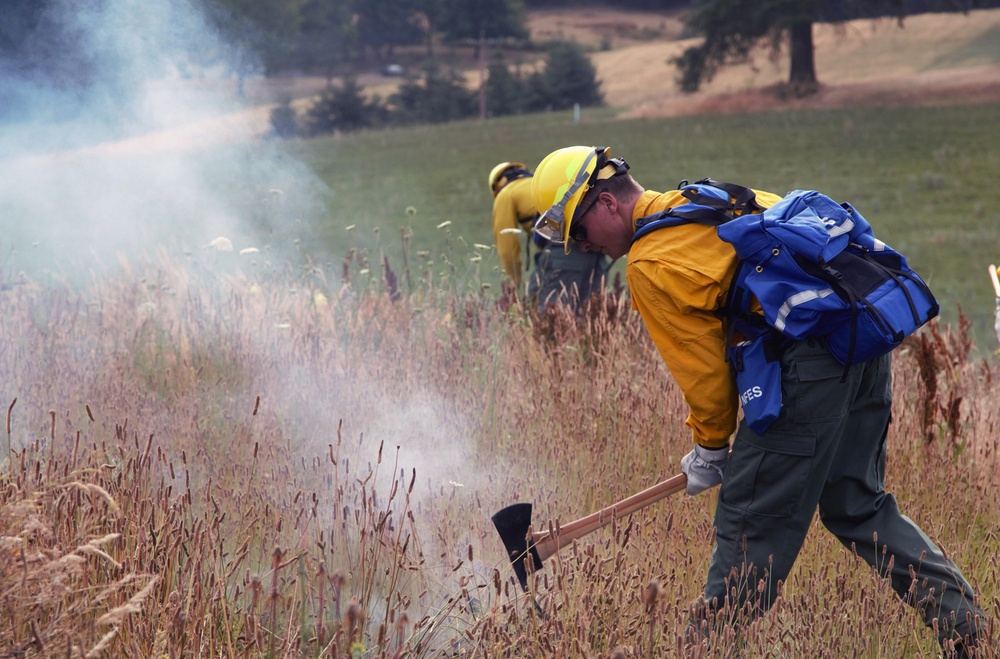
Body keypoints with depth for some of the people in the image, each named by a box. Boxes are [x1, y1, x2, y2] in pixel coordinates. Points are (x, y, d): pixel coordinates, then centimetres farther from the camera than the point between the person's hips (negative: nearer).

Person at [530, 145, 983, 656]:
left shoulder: (649, 264, -6)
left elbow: (701, 362, -2)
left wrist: (710, 447, 13)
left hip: (811, 355, -9)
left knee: (751, 514, 1)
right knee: (858, 506, 19)